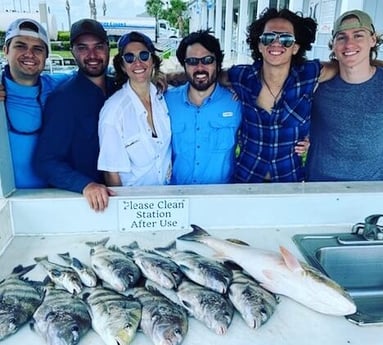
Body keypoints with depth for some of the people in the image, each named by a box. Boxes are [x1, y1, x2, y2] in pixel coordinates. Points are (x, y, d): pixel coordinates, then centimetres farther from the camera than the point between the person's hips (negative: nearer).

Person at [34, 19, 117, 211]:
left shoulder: (118, 88, 0)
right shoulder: (63, 98, -14)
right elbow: (45, 162, -17)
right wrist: (85, 185, -31)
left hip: (114, 193, 5)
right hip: (79, 198, -4)